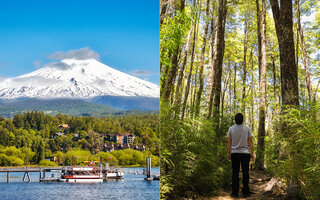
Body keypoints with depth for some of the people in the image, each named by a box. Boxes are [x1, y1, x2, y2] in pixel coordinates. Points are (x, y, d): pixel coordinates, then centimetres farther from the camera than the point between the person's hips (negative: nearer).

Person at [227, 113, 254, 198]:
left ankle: (235, 193, 1)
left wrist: (229, 153, 9)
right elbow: (250, 141, -2)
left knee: (235, 173, 2)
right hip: (245, 153, -1)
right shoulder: (247, 128, -2)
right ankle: (245, 192, 4)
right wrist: (252, 153, 2)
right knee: (245, 173, 4)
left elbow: (229, 142, 2)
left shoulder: (231, 129, 2)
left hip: (235, 153, 1)